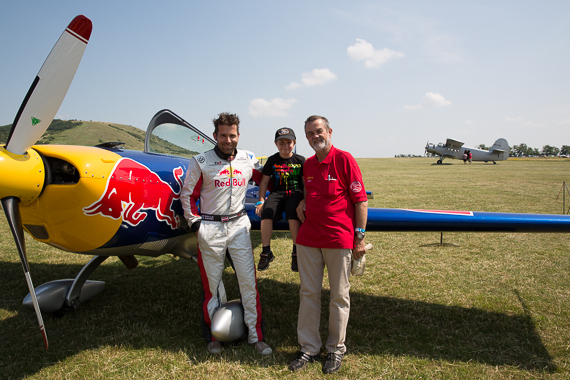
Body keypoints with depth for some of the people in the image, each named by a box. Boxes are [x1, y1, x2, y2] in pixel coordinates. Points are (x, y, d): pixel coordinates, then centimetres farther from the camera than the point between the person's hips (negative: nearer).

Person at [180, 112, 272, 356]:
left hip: (239, 225, 2)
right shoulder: (200, 162, -2)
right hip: (210, 228, -2)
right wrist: (195, 223, -3)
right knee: (212, 282, 7)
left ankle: (256, 335, 13)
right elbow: (188, 195, 3)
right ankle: (214, 335, 23)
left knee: (249, 280, 1)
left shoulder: (248, 160, 5)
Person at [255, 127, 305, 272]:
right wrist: (261, 200, 4)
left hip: (295, 193, -2)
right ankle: (266, 252, -14)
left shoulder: (300, 160, 5)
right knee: (266, 212, -28)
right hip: (277, 193, 2)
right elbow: (264, 181, 11)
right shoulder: (272, 160, 9)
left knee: (293, 213, -34)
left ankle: (297, 252, -18)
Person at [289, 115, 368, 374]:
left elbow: (361, 200, -7)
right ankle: (309, 348, 23)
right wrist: (301, 203, 9)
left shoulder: (344, 159, -6)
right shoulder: (307, 164, 12)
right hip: (308, 238, 6)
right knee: (308, 293, 9)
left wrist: (360, 237, -10)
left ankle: (336, 349, 24)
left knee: (339, 296, 7)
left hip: (339, 240, -5)